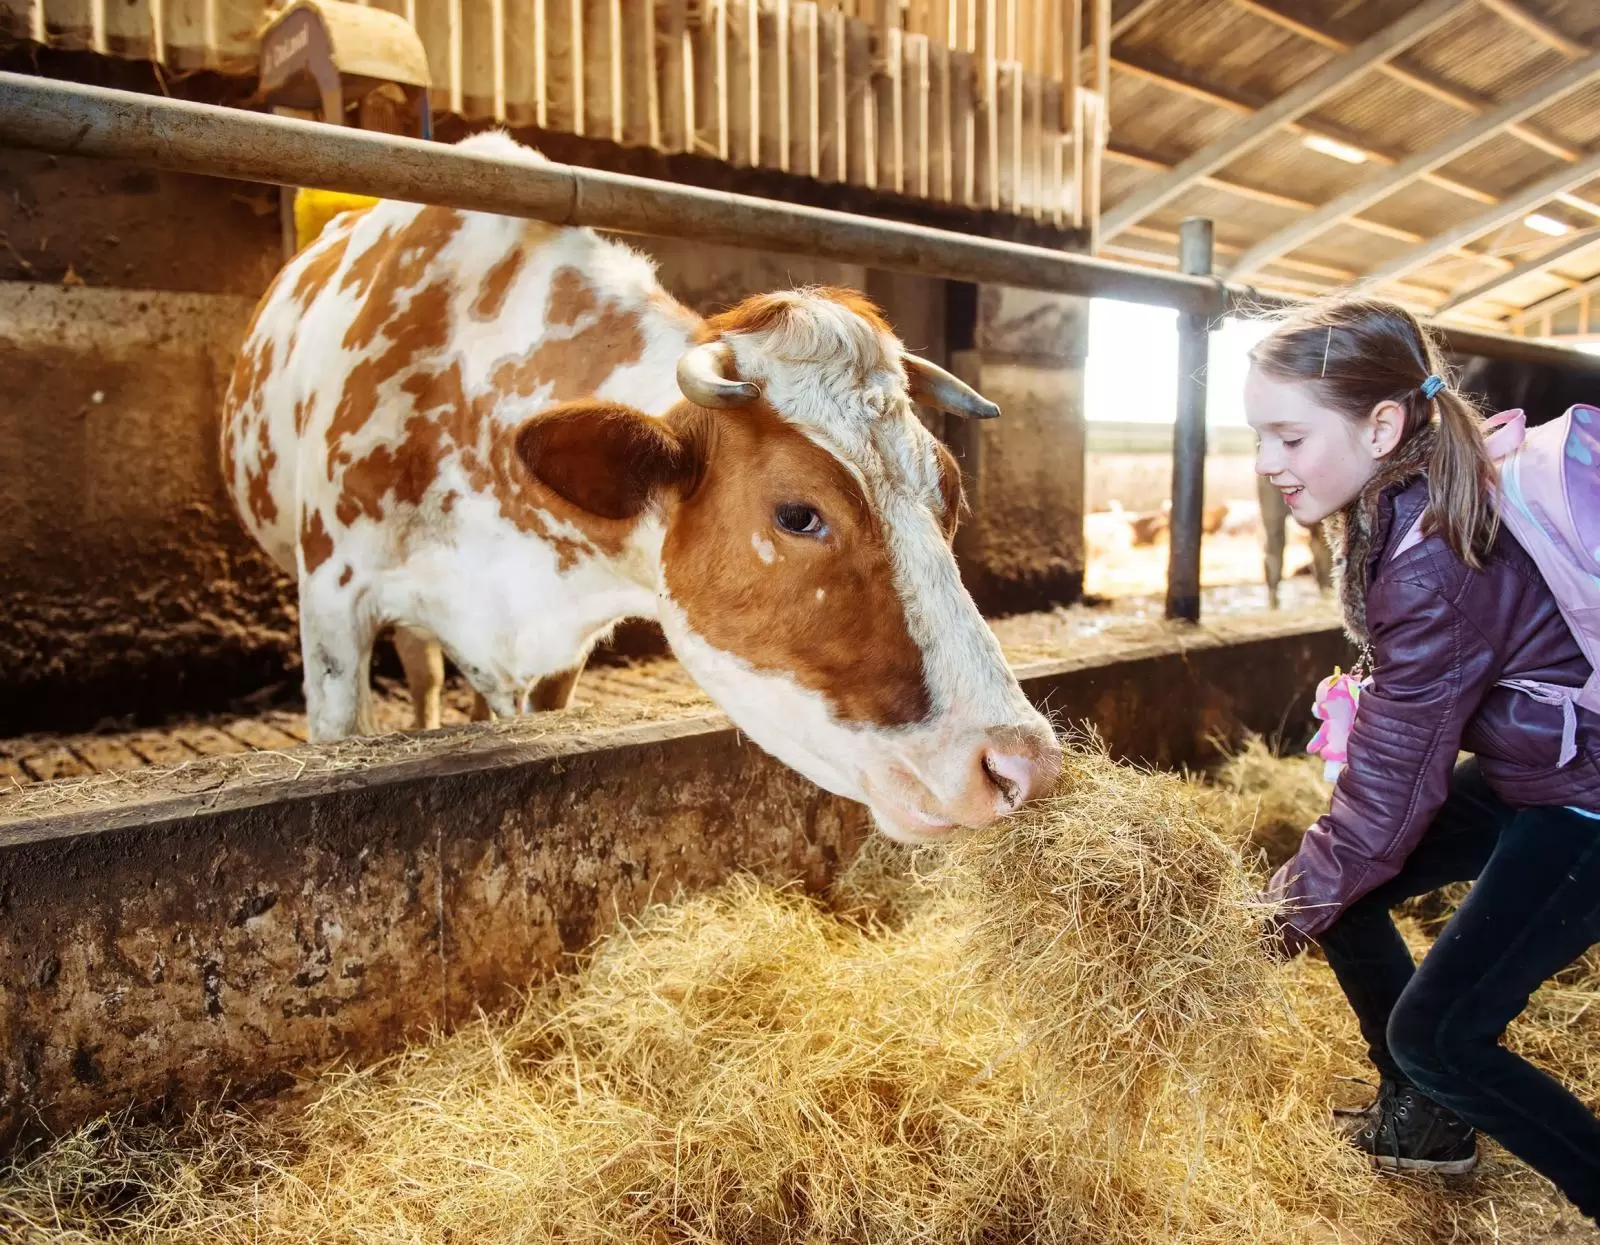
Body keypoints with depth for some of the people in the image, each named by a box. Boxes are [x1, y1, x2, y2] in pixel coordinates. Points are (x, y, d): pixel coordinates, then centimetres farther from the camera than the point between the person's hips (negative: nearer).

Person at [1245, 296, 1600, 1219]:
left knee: (1436, 1035, -6)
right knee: (1341, 886, 10)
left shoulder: (1437, 560, -33)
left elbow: (1396, 770, -26)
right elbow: (1409, 711, 2)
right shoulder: (1400, 505, -6)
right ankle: (1427, 1119, 28)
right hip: (1523, 768, 9)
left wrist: (1304, 900, -12)